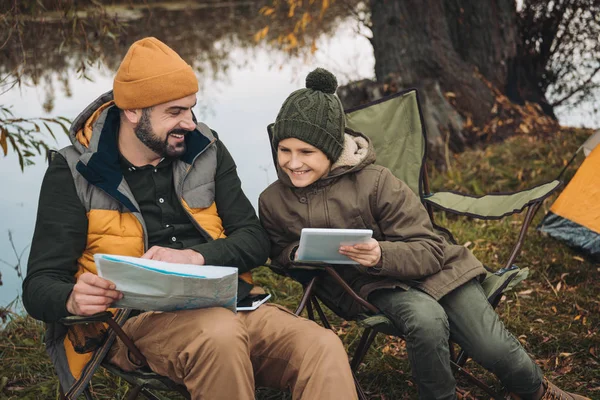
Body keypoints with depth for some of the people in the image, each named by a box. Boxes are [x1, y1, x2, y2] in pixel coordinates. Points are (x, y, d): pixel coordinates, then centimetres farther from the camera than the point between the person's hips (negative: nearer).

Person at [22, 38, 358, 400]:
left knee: (324, 348, -26)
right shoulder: (74, 174, 3)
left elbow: (255, 240, 11)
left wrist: (195, 257, -10)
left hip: (228, 305, 3)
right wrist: (72, 299, -25)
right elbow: (40, 286, 0)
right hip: (142, 320, -2)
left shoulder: (206, 152, 13)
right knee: (220, 333, -36)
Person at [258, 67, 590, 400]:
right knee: (426, 320, -35)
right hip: (374, 287, 1)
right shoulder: (272, 202, -7)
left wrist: (381, 255, -34)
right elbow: (279, 251, 15)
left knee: (493, 349, -12)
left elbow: (428, 252, -12)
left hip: (429, 271, 0)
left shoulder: (375, 181, -17)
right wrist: (300, 255, -11)